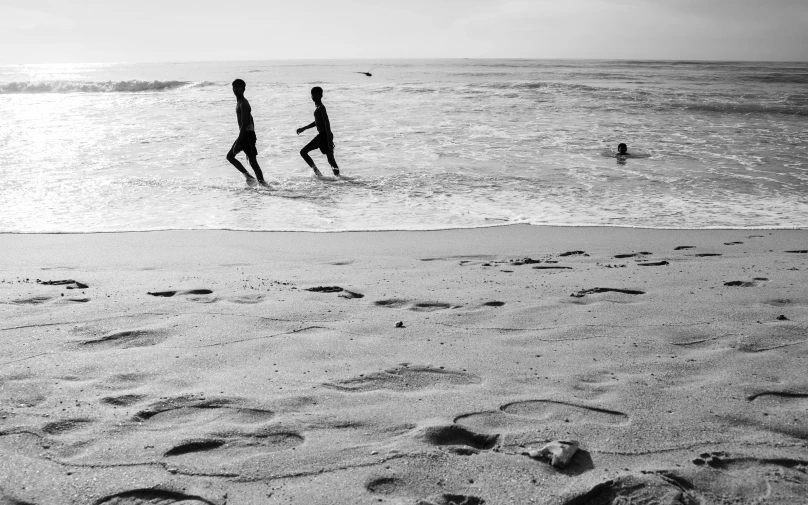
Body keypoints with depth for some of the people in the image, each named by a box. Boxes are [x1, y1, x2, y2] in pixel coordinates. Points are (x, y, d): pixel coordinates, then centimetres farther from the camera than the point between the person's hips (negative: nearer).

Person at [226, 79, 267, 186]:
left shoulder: (243, 104, -14)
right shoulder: (240, 102, 17)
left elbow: (245, 124, -22)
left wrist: (238, 142, -26)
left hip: (247, 134, -10)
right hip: (244, 134, 10)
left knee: (252, 161, -10)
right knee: (230, 156, 12)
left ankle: (262, 183, -8)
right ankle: (248, 175, 9)